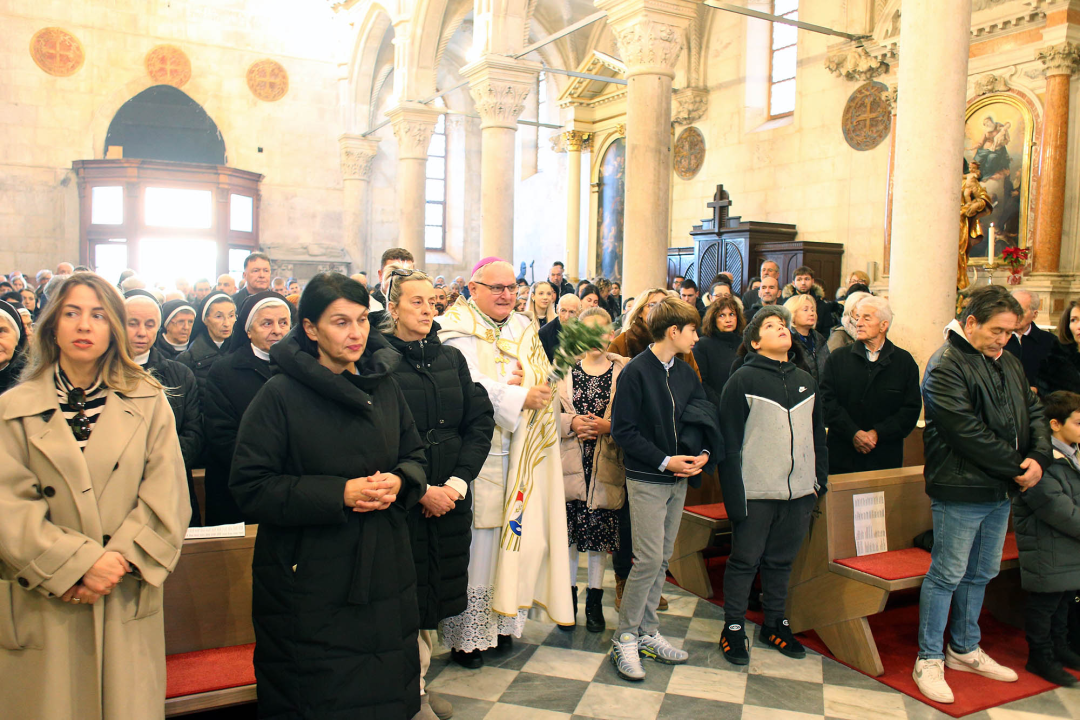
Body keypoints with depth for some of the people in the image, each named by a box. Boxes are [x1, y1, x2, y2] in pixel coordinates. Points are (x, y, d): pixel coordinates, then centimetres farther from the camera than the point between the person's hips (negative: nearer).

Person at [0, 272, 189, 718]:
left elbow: (167, 497, -2)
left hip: (128, 604, 0)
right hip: (46, 608, 0)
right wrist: (80, 564, -15)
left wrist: (119, 561, -13)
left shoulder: (148, 401, 4)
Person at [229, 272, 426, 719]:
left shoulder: (384, 388, 7)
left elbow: (415, 455, 16)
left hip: (384, 575, 5)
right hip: (308, 581, -4)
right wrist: (339, 494, -20)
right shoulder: (280, 396, -9)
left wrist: (399, 482, -8)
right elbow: (249, 488, -12)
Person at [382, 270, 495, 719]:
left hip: (450, 498, 5)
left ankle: (419, 682, 28)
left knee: (436, 591, 12)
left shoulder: (452, 359, 9)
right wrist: (420, 489, -15)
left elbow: (480, 420, 5)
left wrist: (458, 481, -7)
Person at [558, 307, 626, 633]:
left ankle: (594, 603, 23)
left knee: (601, 533, 6)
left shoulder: (624, 370, 3)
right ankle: (568, 599, 23)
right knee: (569, 532, 4)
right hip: (570, 464, 0)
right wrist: (571, 422, -13)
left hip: (606, 466, 0)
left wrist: (608, 426, -15)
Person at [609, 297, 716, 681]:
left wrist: (703, 453, -7)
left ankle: (647, 633, 23)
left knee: (662, 559, 12)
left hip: (678, 478, 7)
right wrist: (664, 461, -17)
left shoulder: (686, 373, 8)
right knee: (649, 559, -8)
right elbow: (623, 430, -14)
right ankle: (624, 638, 7)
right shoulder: (636, 372, -12)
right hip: (646, 479, -7)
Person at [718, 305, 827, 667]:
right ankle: (734, 627, 18)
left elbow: (818, 434, 19)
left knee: (782, 560, 16)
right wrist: (733, 493, -13)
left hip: (798, 490, 5)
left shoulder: (806, 381, 12)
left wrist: (820, 479, 12)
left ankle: (774, 623, 31)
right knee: (745, 560, 5)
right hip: (756, 491, -5)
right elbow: (729, 440, -8)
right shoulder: (743, 380, -5)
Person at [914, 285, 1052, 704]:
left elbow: (1034, 412, 13)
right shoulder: (945, 367, -15)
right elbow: (968, 432, -21)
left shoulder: (1008, 363, 12)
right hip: (960, 491, -8)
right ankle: (929, 660, 12)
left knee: (980, 574, 17)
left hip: (1000, 491, 8)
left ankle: (964, 650, 32)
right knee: (947, 575, 0)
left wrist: (1039, 457, -5)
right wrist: (1016, 466, -16)